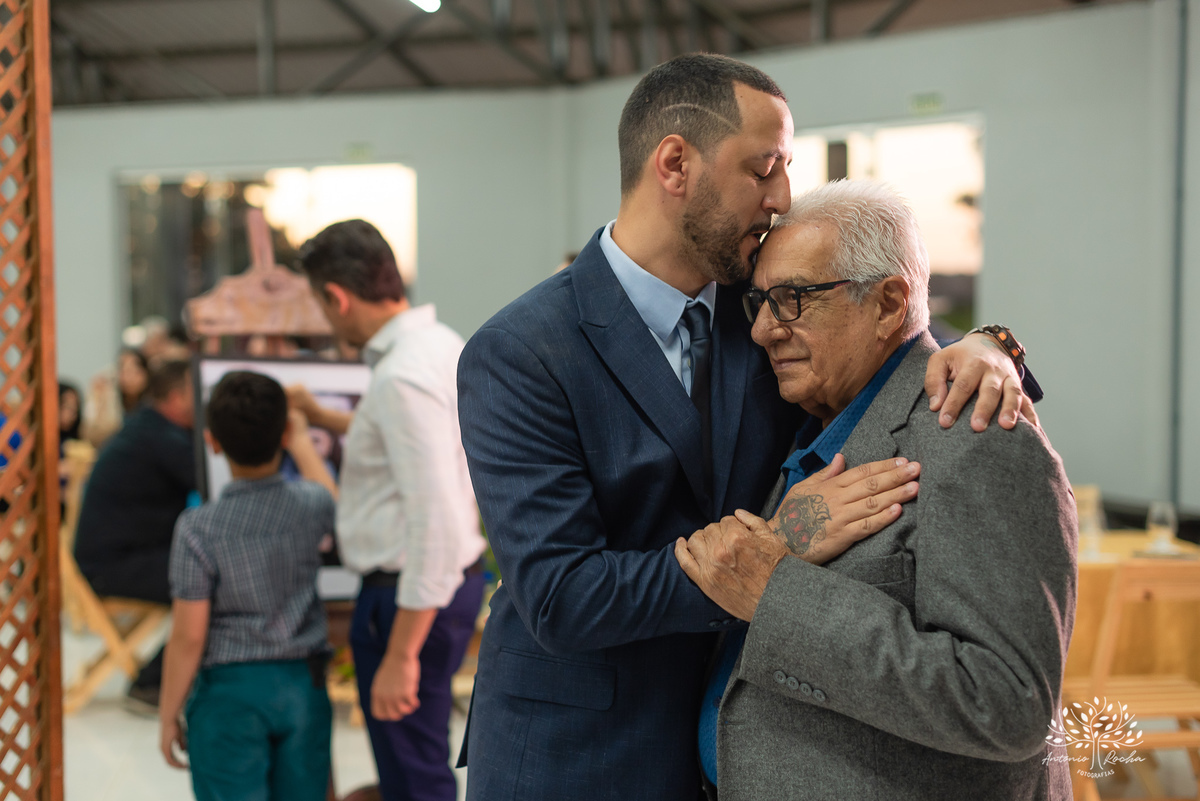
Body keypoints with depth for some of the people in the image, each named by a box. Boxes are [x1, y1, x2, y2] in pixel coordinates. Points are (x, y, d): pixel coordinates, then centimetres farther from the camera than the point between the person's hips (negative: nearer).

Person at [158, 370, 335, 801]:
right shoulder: (312, 505, -6)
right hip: (304, 685, 3)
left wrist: (168, 717, 1)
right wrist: (303, 444, 35)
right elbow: (340, 510, 23)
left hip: (230, 690, -3)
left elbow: (188, 637, -12)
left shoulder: (197, 528, -14)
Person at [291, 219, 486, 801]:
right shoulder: (441, 343, 8)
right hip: (453, 578, 10)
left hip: (411, 594, -10)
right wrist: (320, 417, 42)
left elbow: (435, 523, -29)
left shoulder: (403, 377, -24)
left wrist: (401, 656, -26)